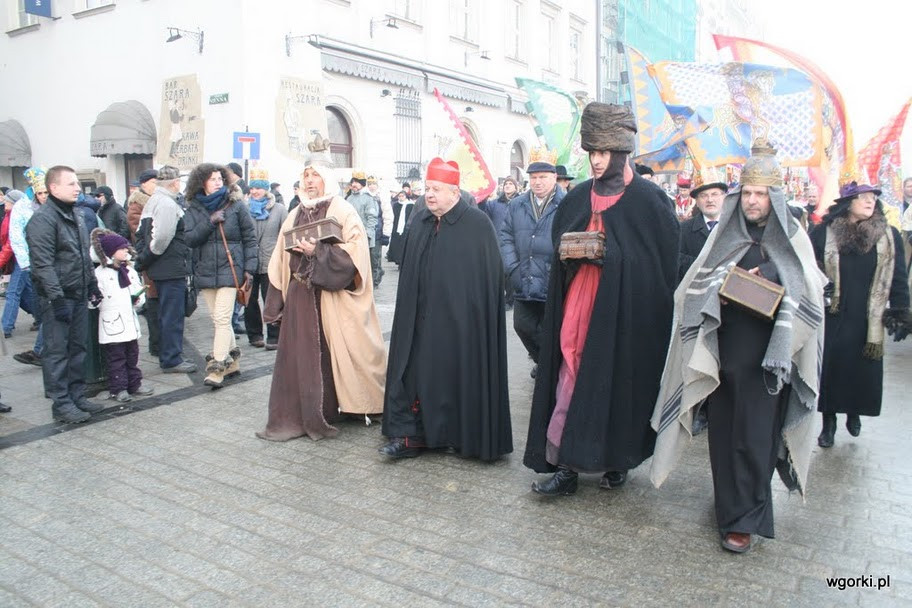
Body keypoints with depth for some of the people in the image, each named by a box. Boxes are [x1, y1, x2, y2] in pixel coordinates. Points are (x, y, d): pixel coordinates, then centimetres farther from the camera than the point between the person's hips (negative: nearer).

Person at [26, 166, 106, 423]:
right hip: (56, 298, -8)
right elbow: (43, 264, -19)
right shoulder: (43, 219, -14)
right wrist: (57, 298, -23)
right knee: (57, 351, -1)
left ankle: (77, 396, 23)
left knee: (77, 348, 13)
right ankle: (61, 404, 6)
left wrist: (92, 284, 19)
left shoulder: (76, 216, 15)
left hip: (79, 295, 8)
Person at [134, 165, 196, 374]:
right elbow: (162, 238, -24)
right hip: (172, 269, -10)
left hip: (159, 269, 10)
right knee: (173, 315, -2)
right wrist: (145, 259, -12)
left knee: (166, 314, 18)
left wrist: (141, 259, 13)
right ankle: (172, 359, 6)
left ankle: (167, 355, 28)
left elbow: (140, 233, 17)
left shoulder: (151, 202, 14)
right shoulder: (168, 204, -18)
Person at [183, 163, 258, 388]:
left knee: (222, 319, -10)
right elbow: (190, 238, -3)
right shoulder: (194, 209, 6)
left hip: (229, 269, -4)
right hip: (205, 271, 4)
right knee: (219, 319, 10)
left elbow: (249, 237, 0)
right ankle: (232, 358, 23)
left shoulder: (235, 205, -2)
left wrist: (249, 268, -5)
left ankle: (217, 367, -7)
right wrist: (209, 222, -15)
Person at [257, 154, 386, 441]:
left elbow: (353, 255, -12)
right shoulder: (295, 215, 14)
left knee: (328, 356, -1)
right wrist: (277, 302, 10)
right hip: (299, 296, 5)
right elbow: (281, 262, 15)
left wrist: (317, 251, -19)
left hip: (331, 296, -5)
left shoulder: (343, 212, -3)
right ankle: (293, 417, 13)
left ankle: (324, 415, 11)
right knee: (296, 356, 5)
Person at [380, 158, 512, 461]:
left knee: (459, 375, 3)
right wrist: (409, 311, 9)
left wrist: (473, 314, -11)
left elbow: (490, 274, -8)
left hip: (460, 319, -5)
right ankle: (410, 435, 14)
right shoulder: (419, 221, 9)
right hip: (420, 318, 5)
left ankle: (465, 436, 19)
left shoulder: (477, 223, -8)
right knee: (414, 372, 5)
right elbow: (408, 271, 13)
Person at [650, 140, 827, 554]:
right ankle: (730, 503, 27)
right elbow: (697, 284, 8)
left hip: (765, 355, -3)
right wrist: (727, 282, -10)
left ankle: (745, 519, 7)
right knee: (722, 430, 8)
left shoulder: (792, 238, 2)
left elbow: (810, 296, 2)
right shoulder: (725, 233, 9)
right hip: (722, 348, 3)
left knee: (754, 435, -2)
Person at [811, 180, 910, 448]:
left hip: (868, 320, 1)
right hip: (831, 317, -1)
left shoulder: (889, 236, 2)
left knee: (863, 371, 7)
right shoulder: (824, 233, -4)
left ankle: (854, 412, 33)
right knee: (830, 368, 5)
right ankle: (828, 422, 20)